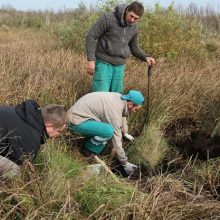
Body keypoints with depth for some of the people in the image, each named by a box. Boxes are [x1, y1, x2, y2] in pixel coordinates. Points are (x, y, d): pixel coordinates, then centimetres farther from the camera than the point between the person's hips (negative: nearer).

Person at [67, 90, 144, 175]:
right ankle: (89, 150, -2)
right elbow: (116, 140, -19)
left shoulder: (120, 97, 2)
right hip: (77, 121, -9)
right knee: (109, 131, -28)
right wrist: (125, 163, -10)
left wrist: (125, 133, 38)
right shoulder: (115, 111, -24)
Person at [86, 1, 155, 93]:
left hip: (119, 65, 5)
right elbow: (91, 36, -13)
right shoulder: (108, 18, -16)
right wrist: (91, 60, -18)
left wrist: (146, 57, -3)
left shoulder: (134, 28, 2)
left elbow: (134, 47, 16)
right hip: (103, 63, -5)